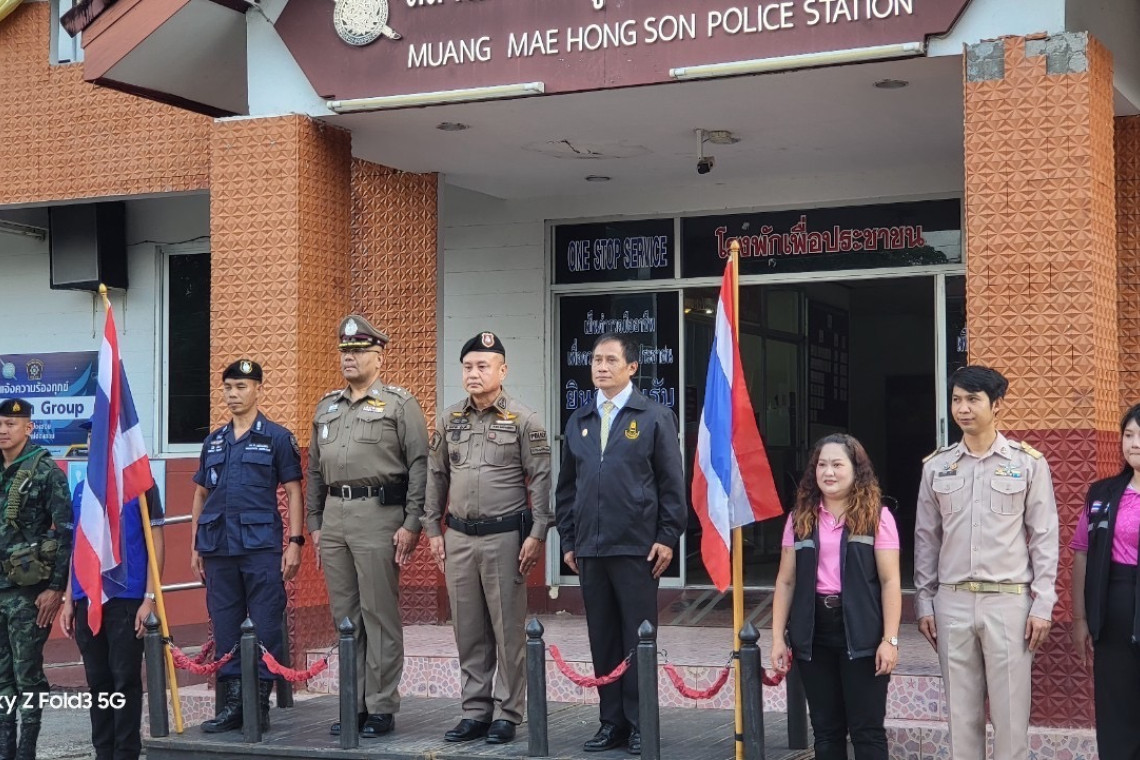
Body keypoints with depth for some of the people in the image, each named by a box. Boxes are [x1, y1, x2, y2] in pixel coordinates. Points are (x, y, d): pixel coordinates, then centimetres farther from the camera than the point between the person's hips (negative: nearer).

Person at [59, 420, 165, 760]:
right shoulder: (82, 490, 13)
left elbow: (156, 544, -4)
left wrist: (149, 599, -11)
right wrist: (68, 599, 11)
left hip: (126, 600, -5)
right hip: (86, 601, 5)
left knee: (125, 679, -2)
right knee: (97, 681, 10)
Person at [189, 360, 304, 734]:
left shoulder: (277, 437, 1)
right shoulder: (214, 441, 15)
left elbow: (293, 492, -1)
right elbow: (200, 495, 19)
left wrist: (295, 542, -9)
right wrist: (195, 546, 15)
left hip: (261, 546, -5)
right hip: (218, 548, 5)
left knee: (265, 626, -3)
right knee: (224, 626, 7)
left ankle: (261, 702, 5)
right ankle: (232, 702, 15)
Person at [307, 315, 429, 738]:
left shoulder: (399, 404, -1)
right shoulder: (326, 407, 18)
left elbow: (419, 466, -7)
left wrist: (411, 525, -12)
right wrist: (314, 523, 16)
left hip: (379, 516, -6)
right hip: (334, 517, 6)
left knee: (379, 615, -3)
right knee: (344, 617, 10)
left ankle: (381, 708, 5)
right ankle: (354, 704, 19)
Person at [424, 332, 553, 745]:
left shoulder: (524, 420, -4)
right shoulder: (448, 419, 9)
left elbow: (541, 479, -6)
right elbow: (436, 477, 14)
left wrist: (537, 534, -11)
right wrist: (433, 530, 10)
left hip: (505, 536, -4)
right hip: (459, 537, 4)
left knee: (508, 630, 1)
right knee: (468, 631, 10)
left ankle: (507, 715, 10)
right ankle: (475, 712, 20)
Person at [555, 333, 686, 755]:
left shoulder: (655, 417, 1)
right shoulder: (579, 422, 14)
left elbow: (672, 483, -2)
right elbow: (566, 486, 17)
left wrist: (667, 537, -8)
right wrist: (568, 540, 11)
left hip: (637, 547, -4)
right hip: (589, 549, 4)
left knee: (638, 640, 1)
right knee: (603, 640, 8)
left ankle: (640, 724, 10)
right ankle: (612, 722, 16)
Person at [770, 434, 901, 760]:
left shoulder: (876, 516, -2)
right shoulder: (801, 518, 8)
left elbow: (890, 581, -5)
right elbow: (786, 582, 8)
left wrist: (890, 640, -11)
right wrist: (778, 637, 3)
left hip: (861, 633, -3)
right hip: (813, 631, 4)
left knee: (867, 729, 0)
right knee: (825, 729, 11)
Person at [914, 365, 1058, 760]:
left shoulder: (1028, 462, -1)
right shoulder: (936, 466, 7)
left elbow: (1044, 537, -1)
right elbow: (926, 539, 10)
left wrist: (1042, 604, -5)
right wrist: (924, 603, 7)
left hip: (1009, 600, -2)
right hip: (952, 602, 3)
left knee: (1010, 712, 0)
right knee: (961, 712, 7)